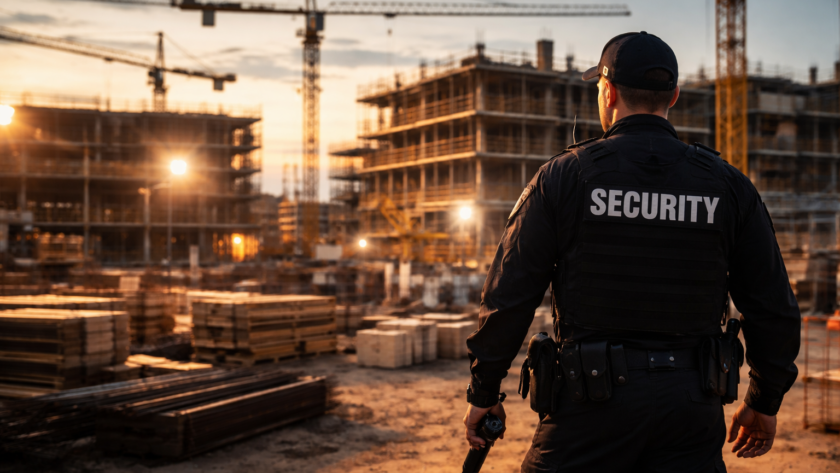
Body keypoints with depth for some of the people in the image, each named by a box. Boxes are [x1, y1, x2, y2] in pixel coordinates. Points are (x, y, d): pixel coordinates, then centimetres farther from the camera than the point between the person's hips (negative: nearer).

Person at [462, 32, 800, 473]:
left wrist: (483, 393, 7)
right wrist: (763, 402, 20)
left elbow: (507, 299, -5)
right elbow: (774, 308, 6)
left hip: (591, 394, -2)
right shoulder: (727, 184, 4)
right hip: (690, 404, 3)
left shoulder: (563, 175, -4)